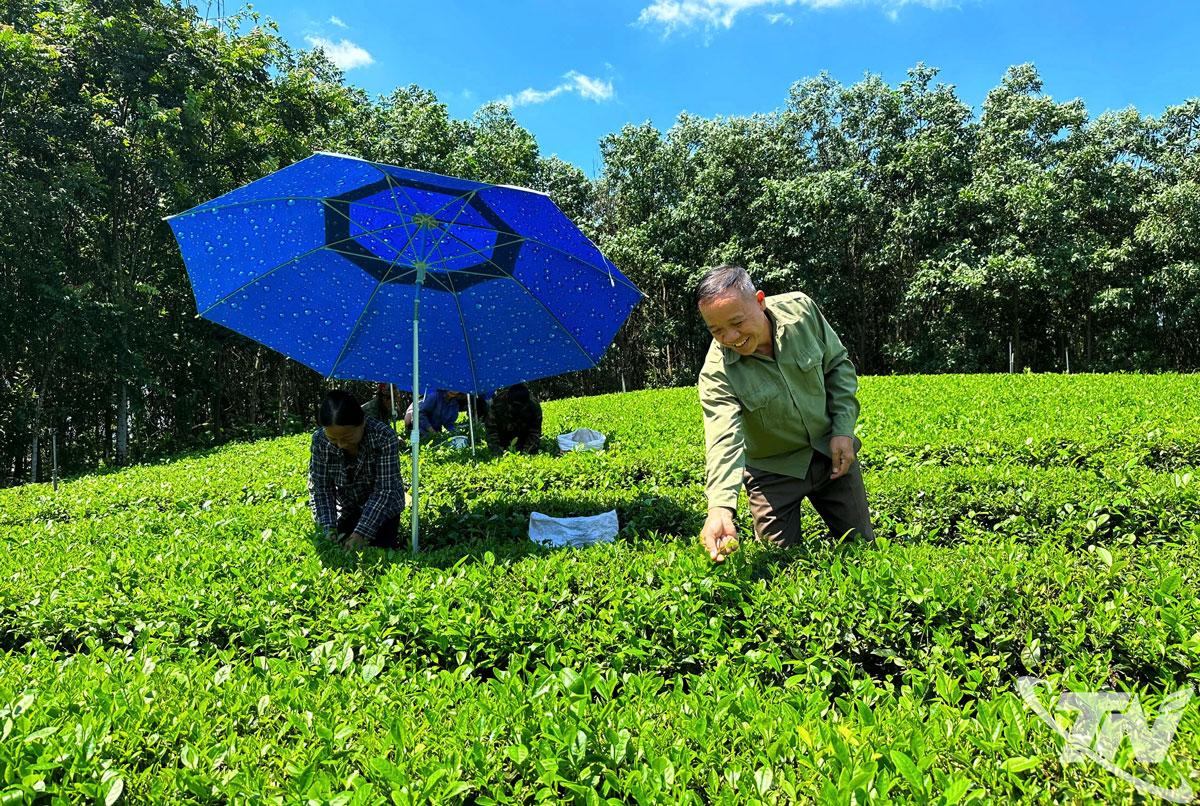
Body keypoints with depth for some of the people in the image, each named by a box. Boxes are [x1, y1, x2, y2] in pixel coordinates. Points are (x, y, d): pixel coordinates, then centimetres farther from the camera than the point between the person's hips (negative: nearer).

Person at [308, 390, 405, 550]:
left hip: (384, 508, -3)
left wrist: (362, 533, -34)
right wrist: (329, 528, -26)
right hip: (347, 510, 3)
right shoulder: (320, 440, -20)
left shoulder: (384, 437, -30)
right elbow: (320, 487, -14)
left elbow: (385, 490, -28)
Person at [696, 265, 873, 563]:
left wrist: (844, 428, -10)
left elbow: (838, 364, -3)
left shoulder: (801, 309, -18)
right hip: (773, 469, -3)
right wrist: (720, 507, -53)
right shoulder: (716, 371, -27)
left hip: (832, 452, 3)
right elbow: (724, 440, -37)